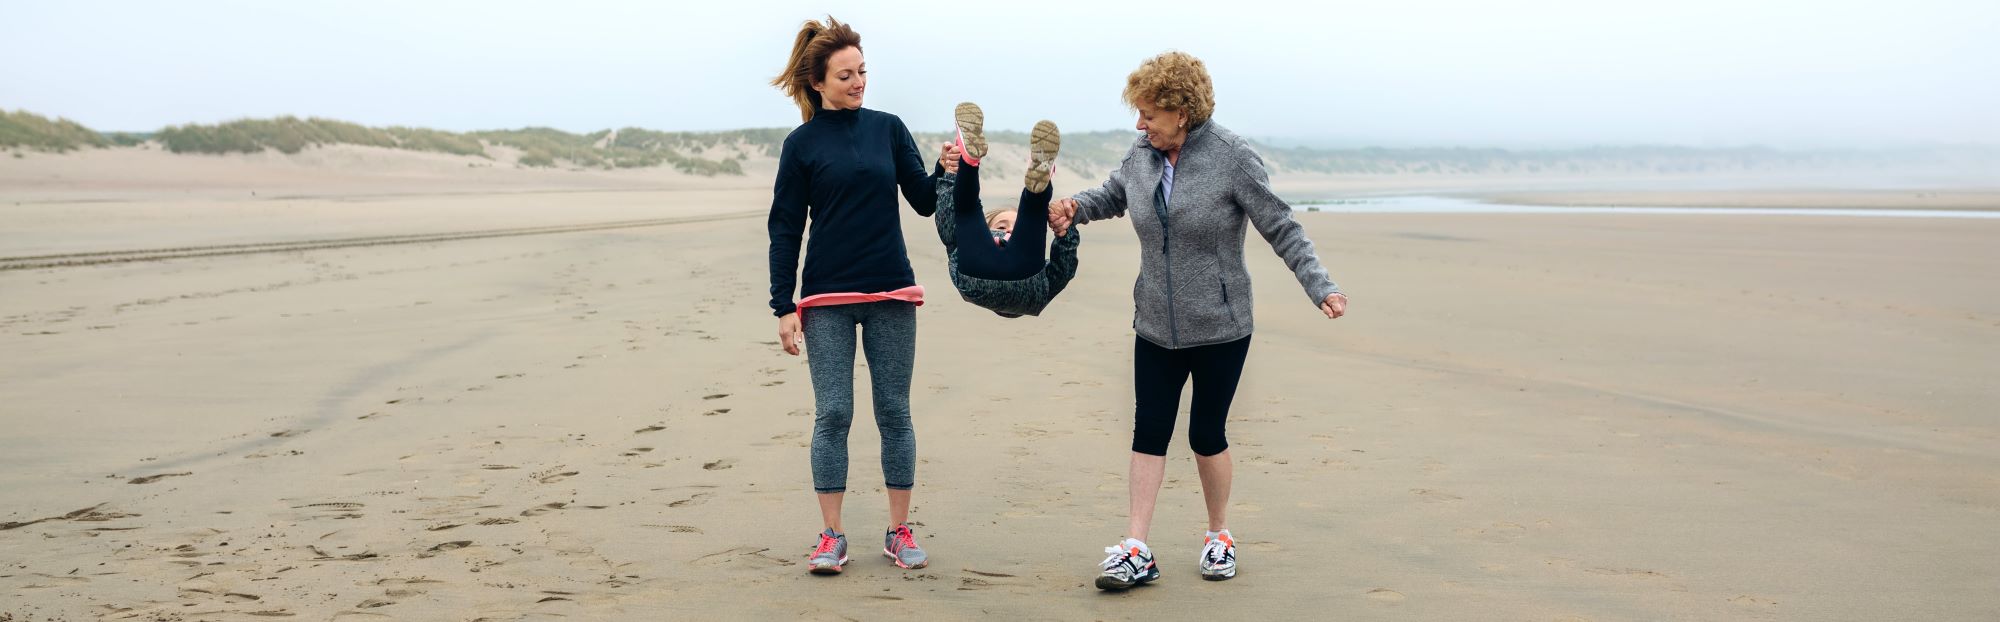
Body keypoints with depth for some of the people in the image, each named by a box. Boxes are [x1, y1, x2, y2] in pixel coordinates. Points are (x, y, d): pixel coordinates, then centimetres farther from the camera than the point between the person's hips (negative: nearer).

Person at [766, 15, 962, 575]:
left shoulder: (888, 129, 7)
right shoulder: (802, 144, 1)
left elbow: (924, 203, 7)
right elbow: (785, 229, 1)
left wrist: (946, 171, -14)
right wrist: (784, 308, -4)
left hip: (891, 295, 2)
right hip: (826, 300, -2)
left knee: (894, 412, 5)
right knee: (832, 414, -1)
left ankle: (899, 531, 15)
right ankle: (832, 536, 9)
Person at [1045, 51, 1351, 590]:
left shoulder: (1232, 157, -14)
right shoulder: (1142, 155, 1)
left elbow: (1281, 228, -11)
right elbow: (1111, 196, 20)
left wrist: (1319, 287, -20)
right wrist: (1074, 208, -1)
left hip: (1220, 328, -4)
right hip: (1156, 327, 4)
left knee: (1206, 433, 5)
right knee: (1149, 432, 2)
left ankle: (1220, 536, 28)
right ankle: (1136, 551, 6)